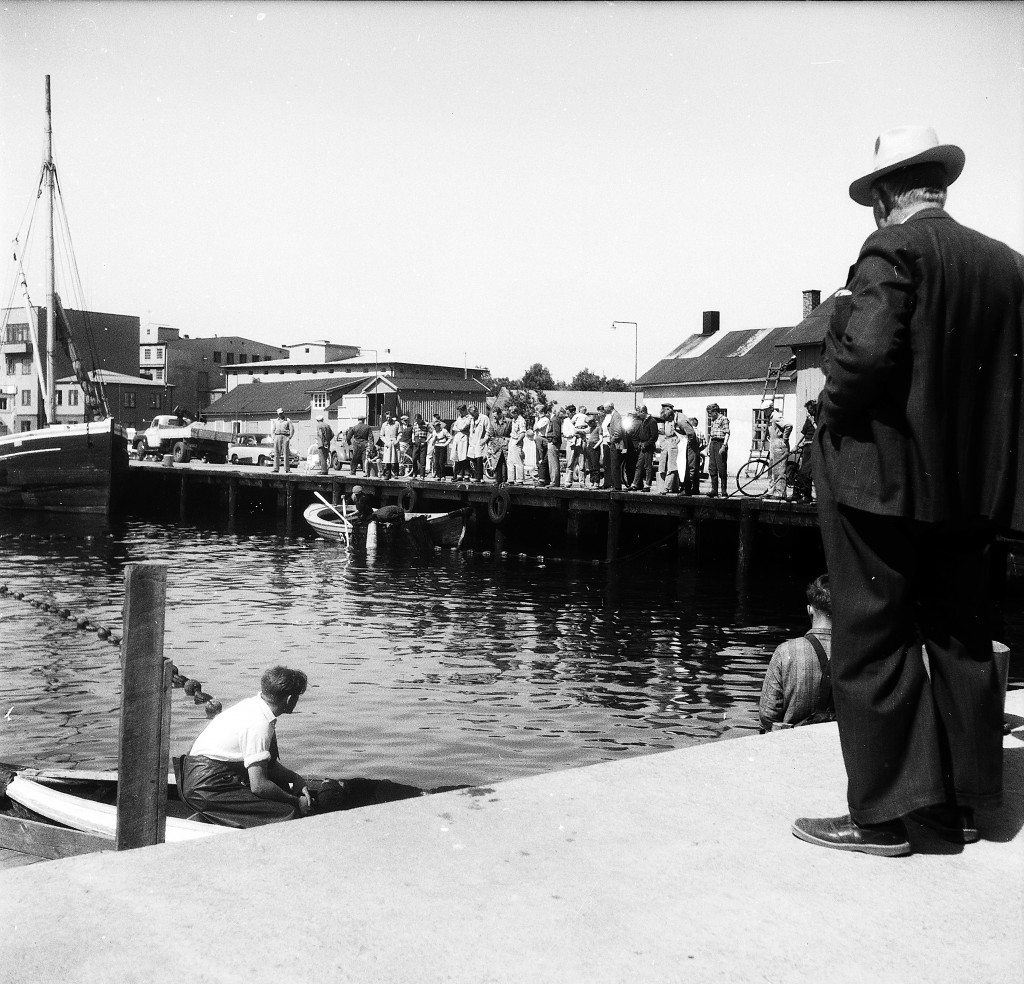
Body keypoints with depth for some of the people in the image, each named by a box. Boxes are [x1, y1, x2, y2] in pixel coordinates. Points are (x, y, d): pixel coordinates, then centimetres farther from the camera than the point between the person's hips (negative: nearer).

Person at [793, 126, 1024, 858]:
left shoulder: (894, 251, -10)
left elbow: (867, 353, -23)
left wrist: (832, 416, -7)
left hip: (884, 479, -7)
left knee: (872, 644, 0)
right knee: (961, 640, 14)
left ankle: (882, 814, 5)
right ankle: (961, 801, 24)